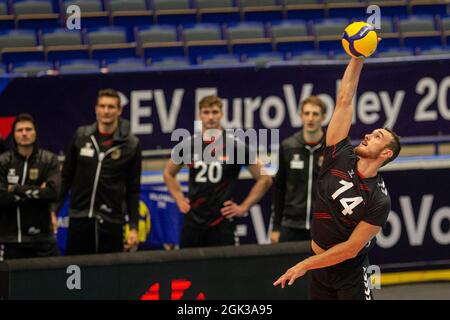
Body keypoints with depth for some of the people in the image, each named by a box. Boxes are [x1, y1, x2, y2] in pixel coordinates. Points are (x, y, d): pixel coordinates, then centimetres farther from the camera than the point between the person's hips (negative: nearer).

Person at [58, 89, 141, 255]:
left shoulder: (131, 144, 1)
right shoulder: (81, 136, 5)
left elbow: (133, 190, 3)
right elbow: (66, 177, 11)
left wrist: (134, 227, -1)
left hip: (112, 221, -2)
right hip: (79, 217, 2)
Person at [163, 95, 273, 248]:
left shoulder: (235, 145, -4)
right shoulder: (189, 145, 5)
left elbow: (264, 179, 2)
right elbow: (169, 174, 23)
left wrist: (243, 207, -1)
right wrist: (179, 200, 12)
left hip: (222, 222, -3)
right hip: (193, 221, 3)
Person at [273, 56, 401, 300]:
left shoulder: (379, 201, -17)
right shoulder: (341, 157, -6)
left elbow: (351, 248, -16)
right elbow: (344, 101, -7)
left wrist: (304, 266, -17)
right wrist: (358, 57, -12)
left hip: (350, 273, -5)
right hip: (319, 269, 5)